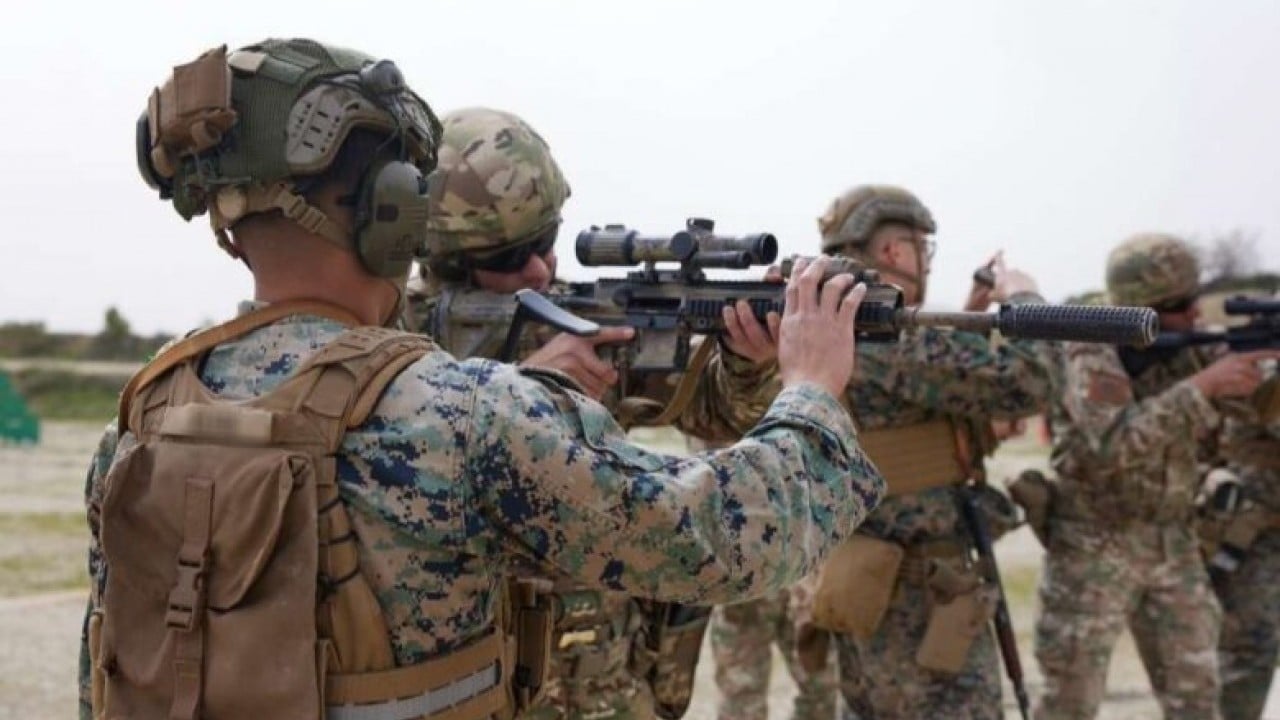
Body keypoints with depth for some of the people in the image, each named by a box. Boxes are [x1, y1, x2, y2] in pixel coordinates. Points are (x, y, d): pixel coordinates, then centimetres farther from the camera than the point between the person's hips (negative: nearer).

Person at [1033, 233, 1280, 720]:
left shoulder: (1189, 347, 3)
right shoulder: (1093, 358, -17)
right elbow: (1115, 445, -31)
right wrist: (1204, 387, -34)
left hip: (1173, 545, 6)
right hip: (1094, 548, -6)